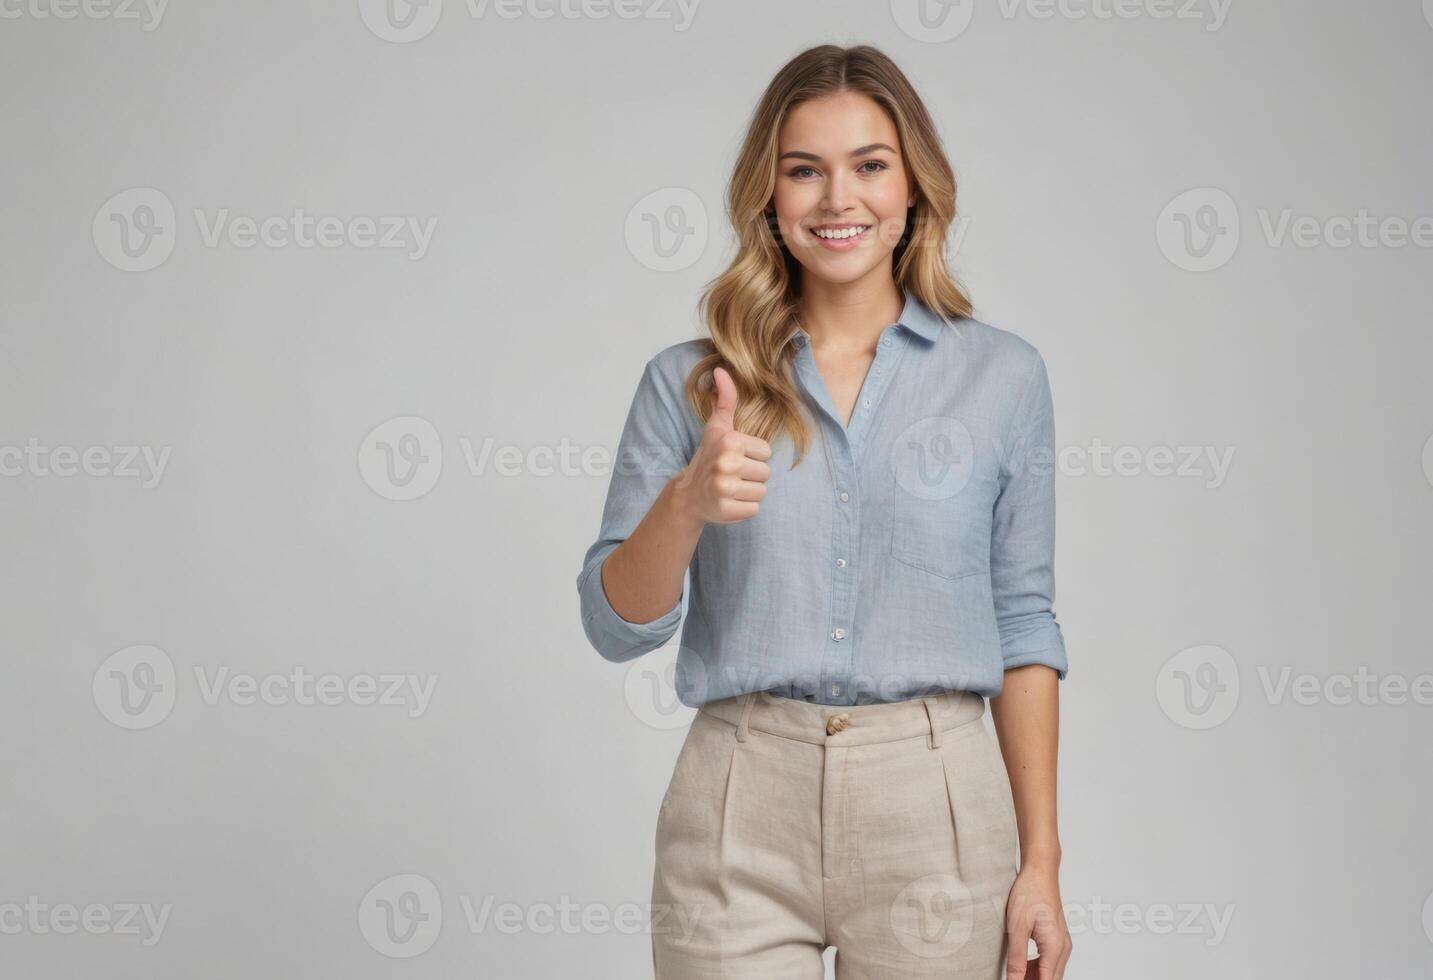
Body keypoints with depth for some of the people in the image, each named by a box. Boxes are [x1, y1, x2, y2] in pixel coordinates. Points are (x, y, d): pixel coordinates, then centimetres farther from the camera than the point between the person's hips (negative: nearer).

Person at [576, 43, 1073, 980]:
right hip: (740, 807, 0)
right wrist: (687, 503, -18)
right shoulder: (688, 383, 4)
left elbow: (1022, 623, 6)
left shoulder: (1002, 375, 4)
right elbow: (616, 625, 1)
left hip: (932, 807, 0)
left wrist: (1041, 861, 2)